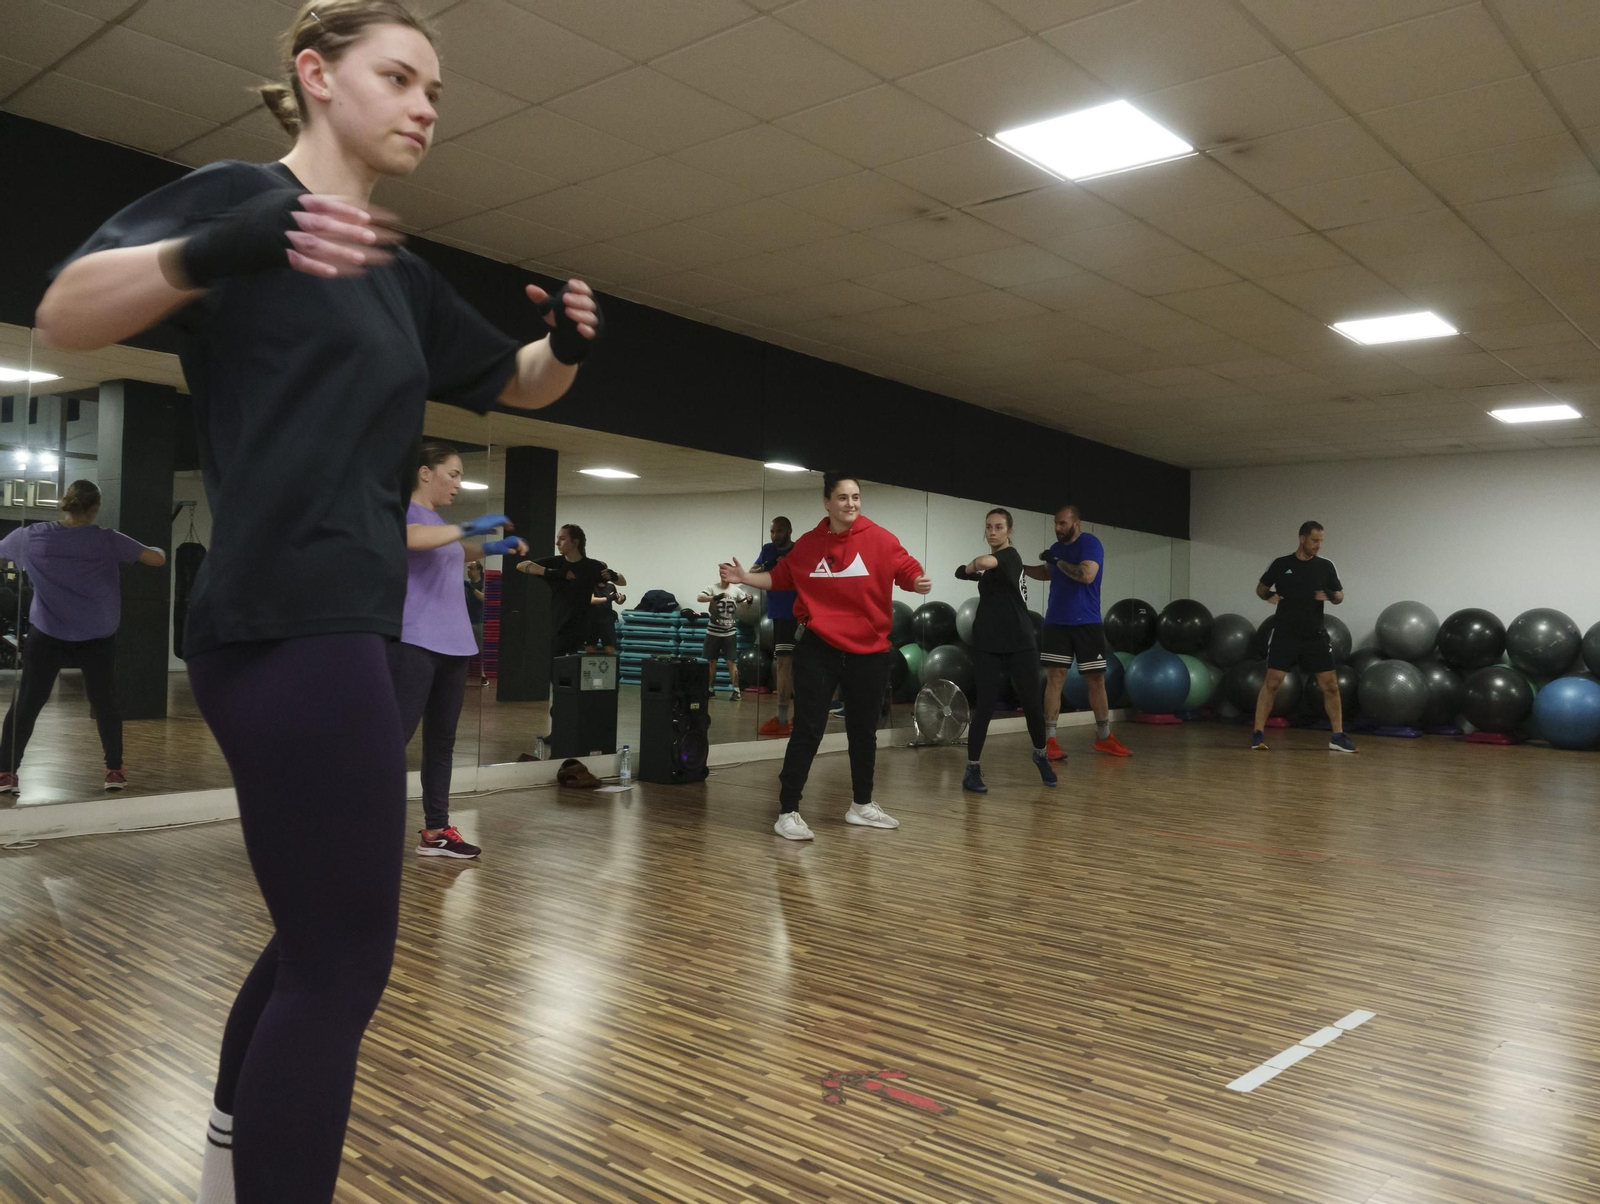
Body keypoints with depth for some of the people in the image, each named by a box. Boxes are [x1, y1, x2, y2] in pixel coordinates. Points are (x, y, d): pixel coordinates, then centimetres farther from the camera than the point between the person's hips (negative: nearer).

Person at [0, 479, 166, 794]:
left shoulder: (31, 536, -2)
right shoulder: (107, 540, -7)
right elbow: (157, 560, -6)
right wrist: (158, 549, 17)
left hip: (46, 634, 1)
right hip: (97, 637, 0)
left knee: (26, 705, 8)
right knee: (104, 704, 9)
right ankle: (114, 771, 13)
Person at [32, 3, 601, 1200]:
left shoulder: (403, 280, 19)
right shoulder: (241, 193, -3)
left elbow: (519, 385, 26)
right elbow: (65, 314, -17)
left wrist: (569, 340, 3)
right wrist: (214, 251, -36)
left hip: (342, 627, 9)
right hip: (284, 625, -9)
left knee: (321, 939, 19)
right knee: (343, 959, -7)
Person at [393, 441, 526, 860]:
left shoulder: (437, 520, 19)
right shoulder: (403, 510, -6)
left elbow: (456, 553, 40)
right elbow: (413, 538, -30)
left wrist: (493, 547, 26)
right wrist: (470, 527, -25)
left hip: (454, 644, 9)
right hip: (413, 643, -9)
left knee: (441, 740, 9)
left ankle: (436, 830, 15)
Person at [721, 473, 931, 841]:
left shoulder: (879, 539, -5)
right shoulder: (808, 543, 0)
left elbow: (908, 571, -9)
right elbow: (781, 577, 12)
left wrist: (919, 582, -30)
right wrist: (745, 577, 1)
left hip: (868, 651, 1)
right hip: (818, 649, -1)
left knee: (863, 731, 16)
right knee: (808, 731, -2)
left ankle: (862, 805, 35)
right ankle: (788, 812, 6)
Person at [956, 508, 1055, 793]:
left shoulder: (1010, 556, -10)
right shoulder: (994, 564, 12)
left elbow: (985, 562, -31)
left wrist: (972, 566, -12)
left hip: (1020, 644, -4)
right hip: (987, 645, 5)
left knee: (1032, 703, 2)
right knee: (985, 705, -4)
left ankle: (1040, 754, 30)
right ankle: (972, 769, 5)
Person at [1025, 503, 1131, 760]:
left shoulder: (1091, 544, -9)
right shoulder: (1056, 547, 9)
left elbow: (1087, 575, -25)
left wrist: (1057, 561, -18)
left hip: (1086, 624, -3)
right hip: (1056, 623, 3)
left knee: (1096, 679, 6)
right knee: (1056, 678, -4)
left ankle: (1103, 738, 19)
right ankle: (1050, 740, -3)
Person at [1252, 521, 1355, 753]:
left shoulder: (1326, 566, 3)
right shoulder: (1281, 564, -1)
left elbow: (1340, 596, 9)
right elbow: (1260, 588, 11)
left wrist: (1331, 596, -14)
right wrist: (1269, 596, -11)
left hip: (1315, 635, 2)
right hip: (1285, 633, -2)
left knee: (1330, 684, 2)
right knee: (1272, 682, -8)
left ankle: (1337, 736, 13)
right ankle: (1258, 733, -1)